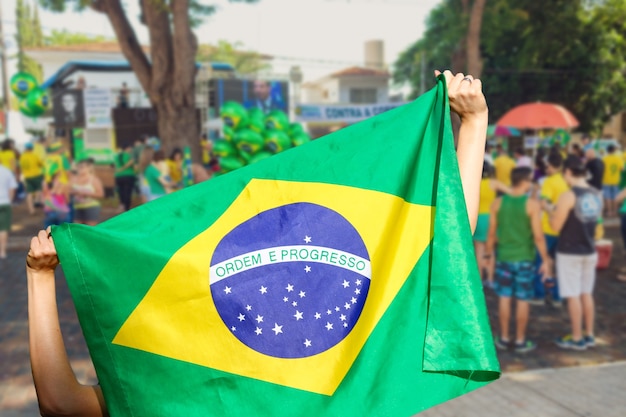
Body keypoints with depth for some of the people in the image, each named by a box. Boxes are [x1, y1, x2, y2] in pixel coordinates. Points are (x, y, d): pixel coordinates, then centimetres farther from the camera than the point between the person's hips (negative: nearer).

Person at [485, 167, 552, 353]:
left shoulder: (498, 203, -2)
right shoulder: (532, 204, -12)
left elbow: (492, 233, 2)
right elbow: (538, 236, -13)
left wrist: (488, 253, 14)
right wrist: (546, 260, -4)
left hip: (504, 256, 3)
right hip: (524, 257, -3)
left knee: (504, 297, 11)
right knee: (522, 300, 7)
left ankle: (504, 338, 19)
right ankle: (520, 341, 15)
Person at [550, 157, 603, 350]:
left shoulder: (568, 196, -17)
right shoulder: (597, 195, 4)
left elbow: (556, 226, -13)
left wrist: (552, 212, 5)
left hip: (569, 252, -6)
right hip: (590, 251, 7)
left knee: (573, 296, 2)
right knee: (587, 293, 16)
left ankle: (576, 338, 10)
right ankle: (589, 335, 24)